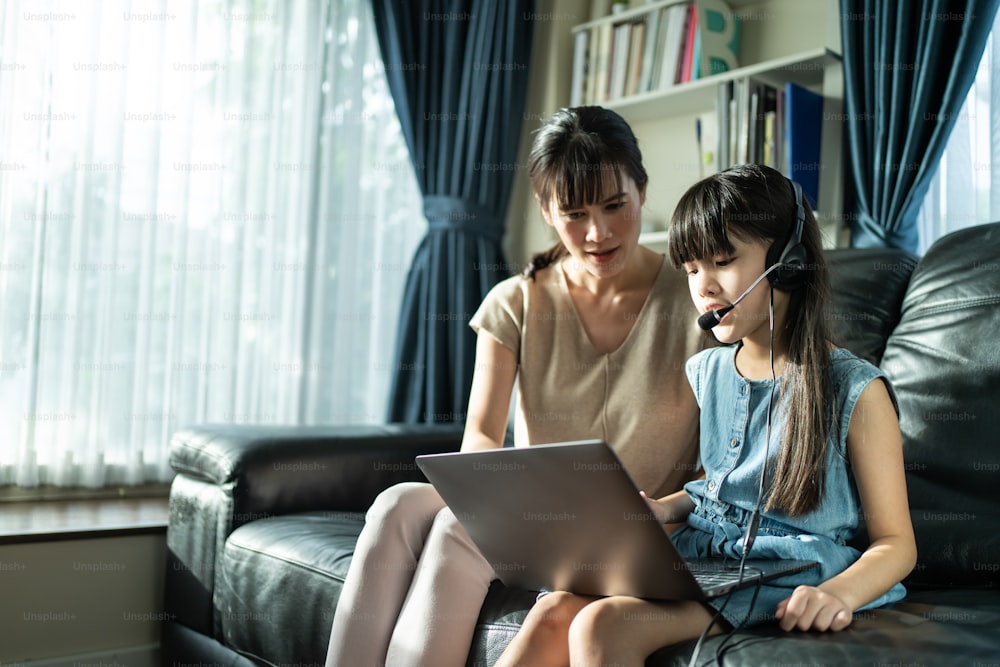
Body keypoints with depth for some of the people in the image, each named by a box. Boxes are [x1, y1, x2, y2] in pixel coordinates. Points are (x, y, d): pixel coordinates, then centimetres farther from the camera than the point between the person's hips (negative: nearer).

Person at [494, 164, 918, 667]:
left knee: (604, 624, -28)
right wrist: (664, 508, 6)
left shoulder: (854, 391, -8)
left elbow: (895, 542, -6)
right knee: (555, 611, -21)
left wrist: (839, 593, -25)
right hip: (698, 550, 6)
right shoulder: (706, 372, 11)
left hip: (784, 574, -6)